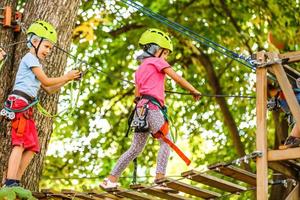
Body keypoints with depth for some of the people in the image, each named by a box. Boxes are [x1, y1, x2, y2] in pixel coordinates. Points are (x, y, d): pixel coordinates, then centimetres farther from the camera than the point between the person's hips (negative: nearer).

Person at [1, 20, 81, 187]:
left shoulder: (36, 63, 27)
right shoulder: (30, 58, -2)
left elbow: (49, 90, 25)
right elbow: (46, 81, -5)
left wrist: (67, 79, 15)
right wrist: (66, 77, 6)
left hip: (27, 108, 10)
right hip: (19, 103, -10)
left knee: (32, 148, 5)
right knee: (20, 143, -18)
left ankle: (15, 182, 3)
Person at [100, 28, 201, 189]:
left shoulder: (140, 69, 27)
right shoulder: (157, 61, 4)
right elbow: (177, 78, 0)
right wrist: (194, 91, 5)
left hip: (140, 108, 8)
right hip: (151, 107, -8)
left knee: (135, 149, 11)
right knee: (166, 142, -7)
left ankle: (111, 180, 10)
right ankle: (160, 177, -19)